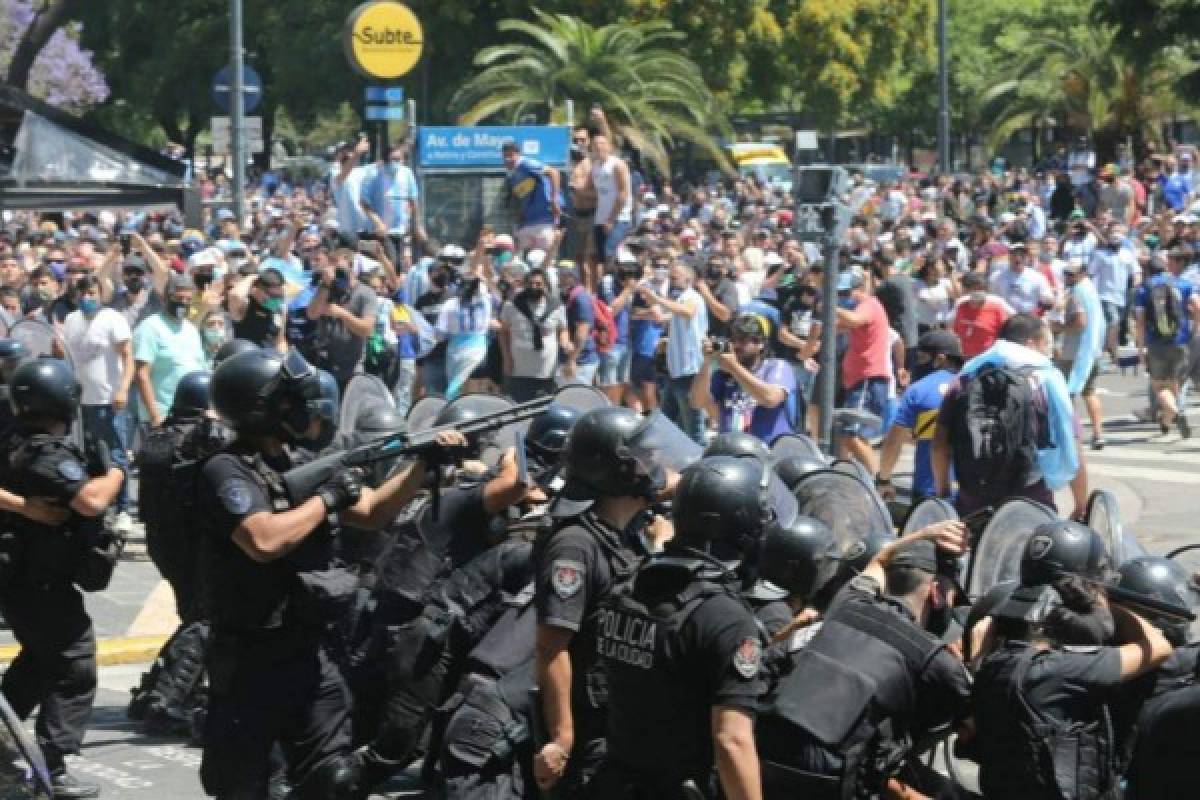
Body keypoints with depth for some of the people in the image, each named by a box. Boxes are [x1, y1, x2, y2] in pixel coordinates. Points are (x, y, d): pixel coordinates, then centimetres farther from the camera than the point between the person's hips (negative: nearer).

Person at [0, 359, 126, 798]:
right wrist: (114, 472, -18)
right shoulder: (50, 455, -23)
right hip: (44, 583, -9)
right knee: (74, 671, -3)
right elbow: (91, 501, -38)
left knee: (40, 657, 28)